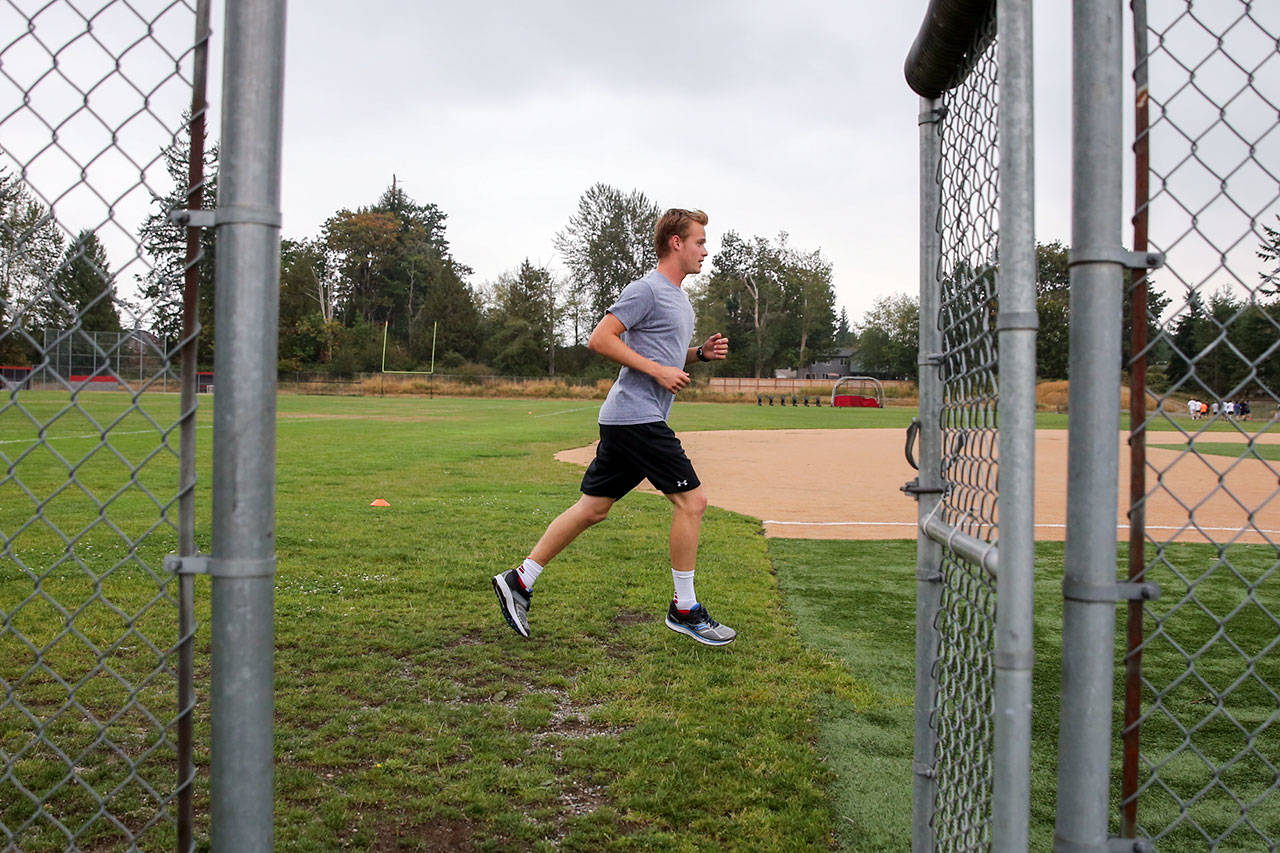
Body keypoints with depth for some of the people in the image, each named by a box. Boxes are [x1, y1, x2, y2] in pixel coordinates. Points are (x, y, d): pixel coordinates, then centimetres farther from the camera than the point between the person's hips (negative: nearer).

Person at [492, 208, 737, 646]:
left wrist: (702, 352, 12)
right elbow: (600, 339, -16)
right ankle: (684, 609, 4)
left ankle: (520, 580, 16)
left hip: (624, 420, 10)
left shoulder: (679, 299, 21)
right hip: (637, 416, -10)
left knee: (593, 508, 10)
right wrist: (658, 370, -18)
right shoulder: (646, 290, -10)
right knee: (691, 499, -6)